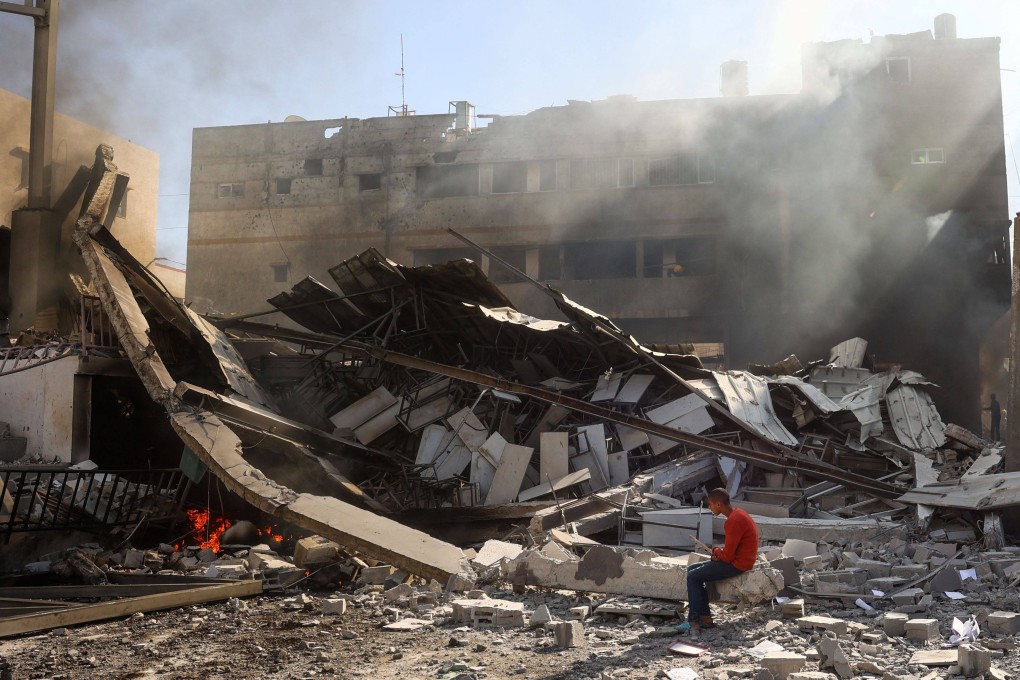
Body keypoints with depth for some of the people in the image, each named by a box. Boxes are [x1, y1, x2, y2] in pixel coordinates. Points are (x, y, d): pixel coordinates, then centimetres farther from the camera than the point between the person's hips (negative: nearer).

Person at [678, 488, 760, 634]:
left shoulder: (734, 521, -23)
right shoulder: (737, 514, 10)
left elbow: (727, 556, -22)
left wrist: (716, 552, -1)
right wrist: (719, 553, 2)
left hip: (736, 565, -10)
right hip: (735, 559, 10)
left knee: (693, 577, -7)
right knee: (692, 569, 11)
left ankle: (693, 622, -3)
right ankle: (705, 617, 7)